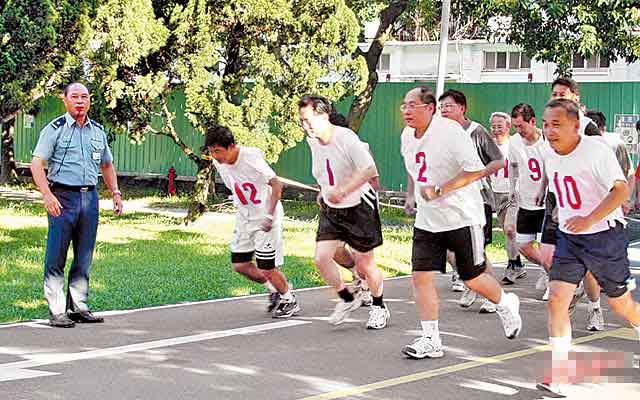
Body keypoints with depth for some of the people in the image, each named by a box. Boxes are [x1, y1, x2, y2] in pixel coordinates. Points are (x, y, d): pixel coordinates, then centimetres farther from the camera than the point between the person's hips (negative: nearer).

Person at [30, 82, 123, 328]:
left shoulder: (98, 131, 15)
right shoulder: (55, 129, -1)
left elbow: (107, 165, 27)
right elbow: (37, 164, -8)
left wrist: (115, 193, 15)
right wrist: (47, 195, -21)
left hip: (89, 197, 5)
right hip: (62, 197, -5)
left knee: (84, 257, 9)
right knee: (56, 258, -5)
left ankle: (78, 307, 17)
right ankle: (57, 312, -2)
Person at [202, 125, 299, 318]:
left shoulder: (251, 158, -25)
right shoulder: (218, 162, -4)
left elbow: (276, 184, -24)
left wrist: (270, 215, -27)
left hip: (265, 218, -7)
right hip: (244, 219, 7)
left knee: (266, 268, -7)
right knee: (239, 264, 5)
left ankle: (289, 300, 18)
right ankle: (273, 288, 28)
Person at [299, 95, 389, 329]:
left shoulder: (346, 139, -24)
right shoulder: (312, 141, -1)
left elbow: (370, 170, -27)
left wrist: (342, 191, -34)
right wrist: (323, 193, 13)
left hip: (358, 207, -6)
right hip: (331, 210, 6)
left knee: (364, 264, 4)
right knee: (321, 257, -9)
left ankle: (379, 307, 29)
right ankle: (347, 299, 14)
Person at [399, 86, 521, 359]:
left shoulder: (450, 131, -19)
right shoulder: (407, 137, 5)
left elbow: (475, 170, -24)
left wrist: (440, 190, -25)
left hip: (461, 216, -6)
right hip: (427, 219, 6)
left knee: (473, 278, 6)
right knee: (421, 276, -5)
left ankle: (506, 304, 36)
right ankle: (430, 340, 2)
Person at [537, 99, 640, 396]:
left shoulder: (596, 151, -18)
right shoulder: (550, 157, 3)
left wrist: (588, 220, -33)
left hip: (604, 236, -5)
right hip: (568, 238, 5)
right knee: (556, 299, -9)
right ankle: (560, 374, -6)